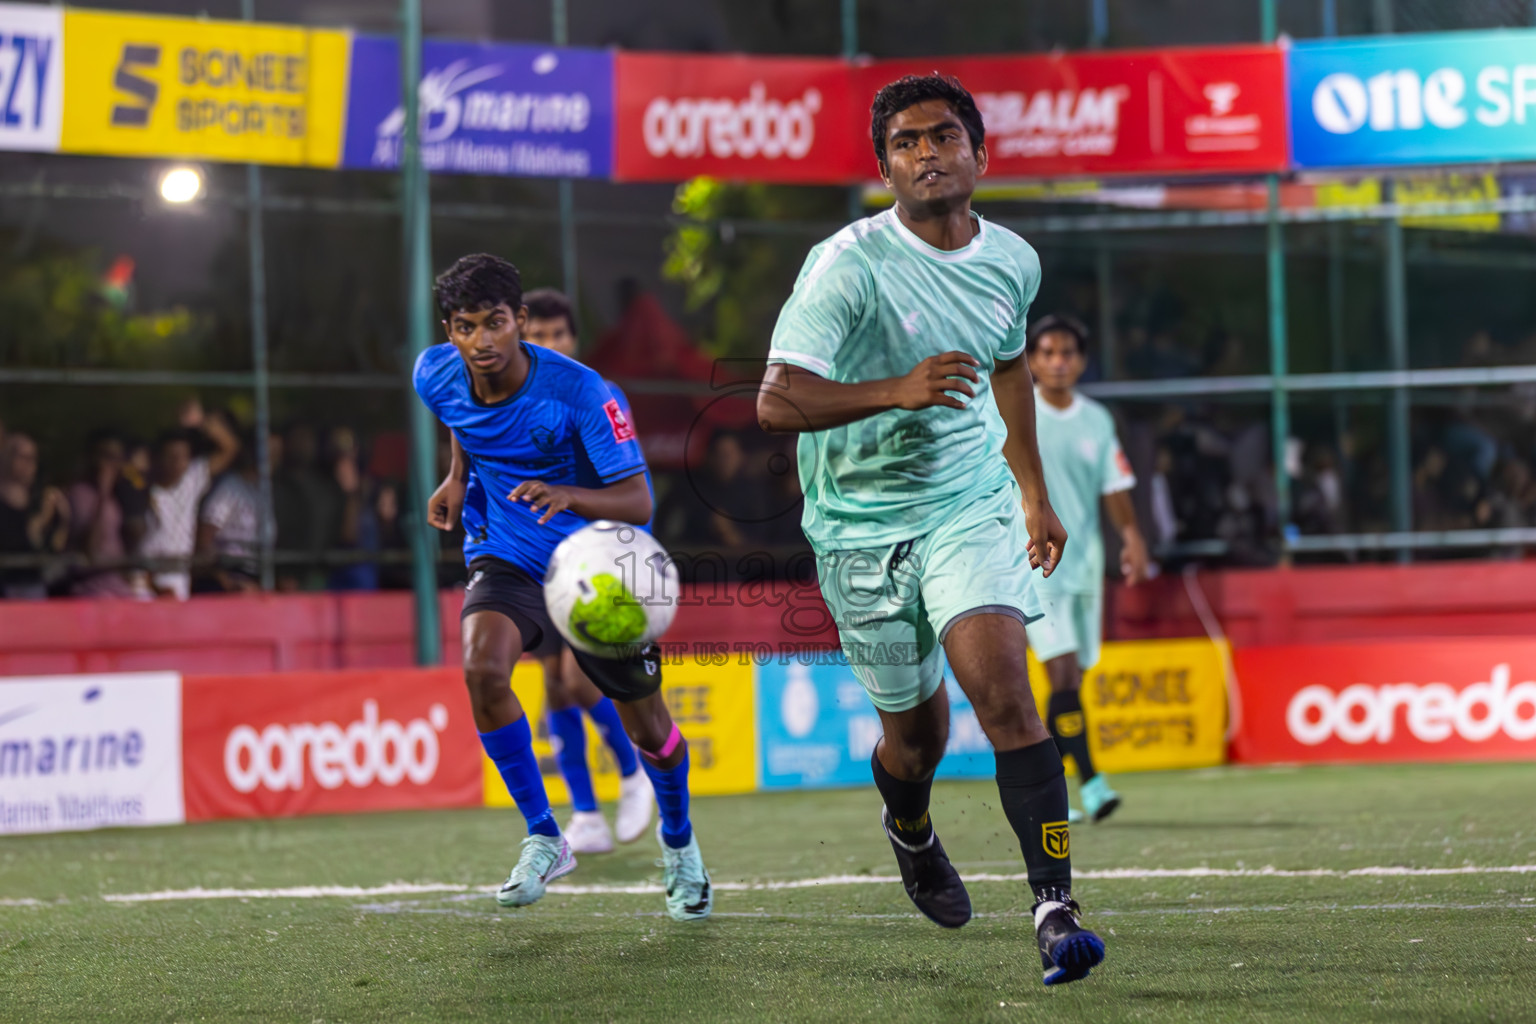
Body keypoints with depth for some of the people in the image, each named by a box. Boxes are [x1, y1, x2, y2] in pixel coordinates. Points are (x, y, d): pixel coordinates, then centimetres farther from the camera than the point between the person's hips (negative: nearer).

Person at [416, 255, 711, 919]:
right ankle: (543, 839, -11)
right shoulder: (436, 377, -11)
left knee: (646, 724, 8)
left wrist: (567, 496, -43)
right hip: (506, 557, 2)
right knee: (482, 669, -29)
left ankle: (679, 845, 41)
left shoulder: (578, 392, -26)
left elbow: (636, 501, -27)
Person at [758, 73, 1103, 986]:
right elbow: (777, 400, -25)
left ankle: (1056, 908, -22)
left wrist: (1034, 493, 28)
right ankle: (910, 832, 46)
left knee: (1005, 692, -19)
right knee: (917, 732, 9)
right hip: (864, 523, -2)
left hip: (973, 506, 2)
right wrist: (897, 391, -39)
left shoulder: (1012, 262, 0)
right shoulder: (848, 266, -18)